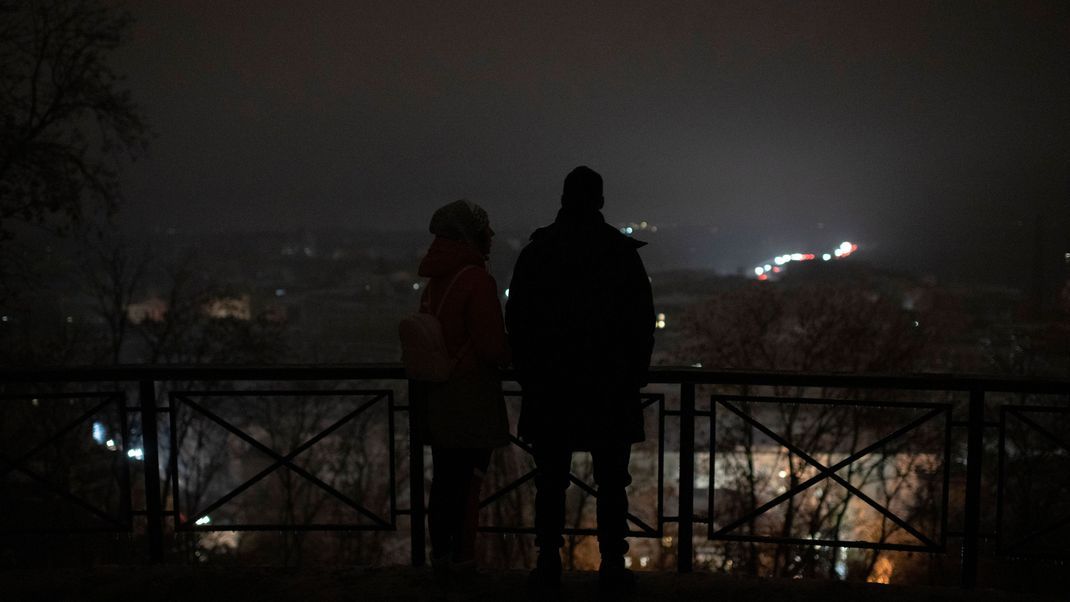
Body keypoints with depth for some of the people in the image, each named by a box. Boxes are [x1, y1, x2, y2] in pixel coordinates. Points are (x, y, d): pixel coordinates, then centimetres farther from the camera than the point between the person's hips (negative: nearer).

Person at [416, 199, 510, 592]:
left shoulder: (435, 281, 6)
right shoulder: (477, 280, -16)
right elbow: (492, 346, -17)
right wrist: (508, 354, 2)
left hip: (438, 398, 7)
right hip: (473, 401, -7)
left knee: (443, 481, 15)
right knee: (467, 485, 2)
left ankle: (441, 559, 26)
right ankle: (461, 564, 10)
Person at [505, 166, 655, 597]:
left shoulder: (534, 253, 0)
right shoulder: (623, 253, -3)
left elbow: (516, 323, 3)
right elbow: (643, 323, -1)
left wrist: (529, 376, 11)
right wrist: (634, 377, 8)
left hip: (549, 391, 1)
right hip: (611, 391, -1)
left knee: (550, 482, 8)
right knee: (611, 484, 7)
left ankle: (548, 565, 13)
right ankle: (612, 568, 10)